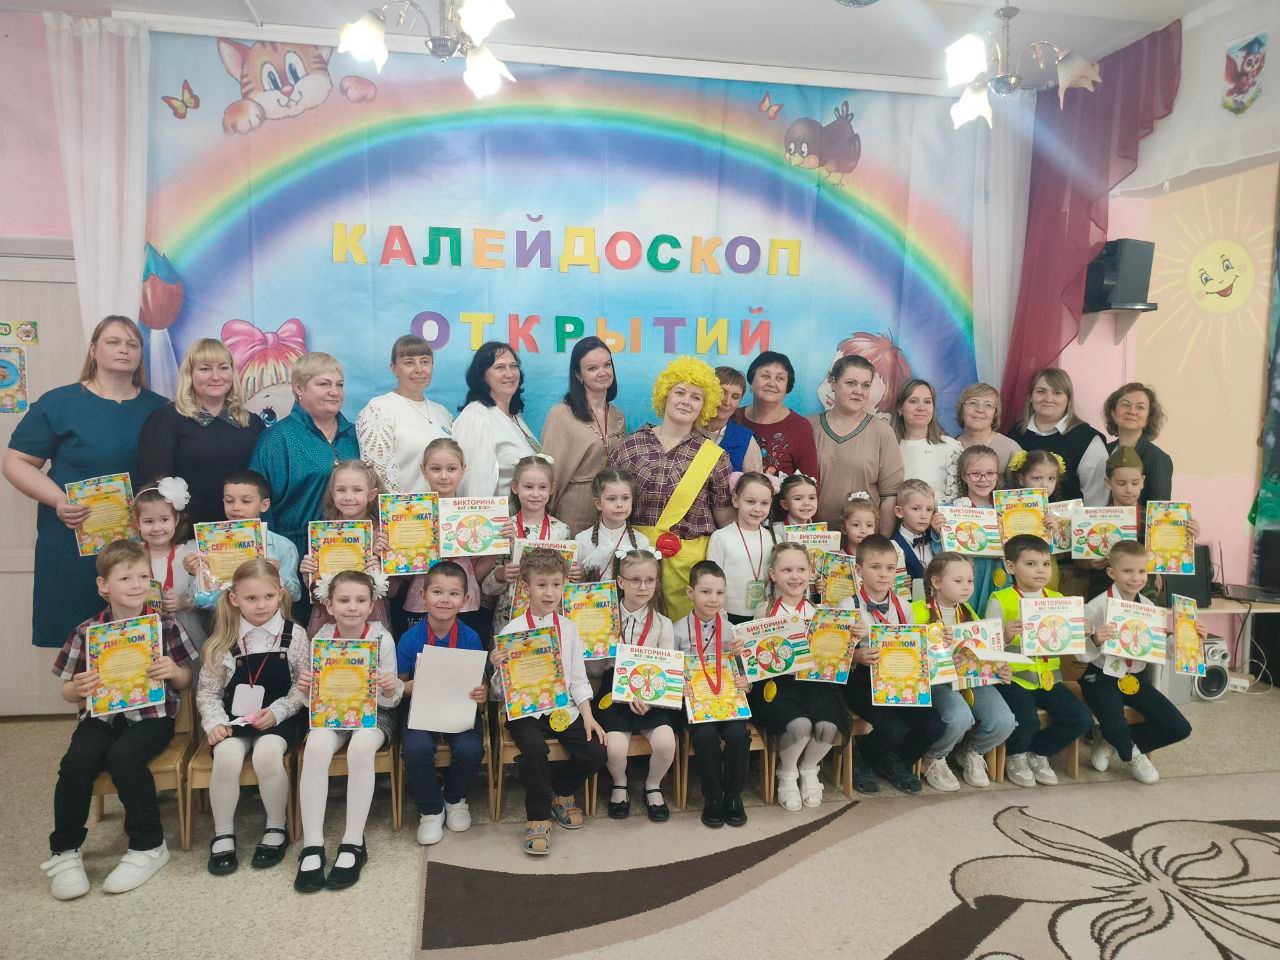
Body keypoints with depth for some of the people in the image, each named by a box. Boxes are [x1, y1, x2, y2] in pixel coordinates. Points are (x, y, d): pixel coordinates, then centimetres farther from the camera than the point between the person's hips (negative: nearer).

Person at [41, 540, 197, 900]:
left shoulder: (166, 626, 1)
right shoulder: (87, 632, 4)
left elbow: (186, 681, 8)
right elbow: (68, 692, 11)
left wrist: (174, 672, -15)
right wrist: (77, 689, -13)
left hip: (151, 714, -2)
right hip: (101, 715, 2)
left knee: (122, 756, -30)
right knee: (78, 759, -27)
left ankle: (148, 846, -10)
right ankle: (64, 851, -5)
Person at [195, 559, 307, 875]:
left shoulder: (294, 635, -4)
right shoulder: (225, 641, 0)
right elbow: (207, 691, 5)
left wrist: (277, 712, -15)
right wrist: (215, 722, -11)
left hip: (279, 717, -2)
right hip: (235, 718, 2)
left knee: (267, 753, -31)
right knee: (227, 756, -28)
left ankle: (277, 828, -6)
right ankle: (223, 835, -5)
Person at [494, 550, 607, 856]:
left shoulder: (568, 627, 8)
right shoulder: (511, 631, -4)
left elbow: (578, 677, 11)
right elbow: (503, 688, -2)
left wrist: (587, 715, 1)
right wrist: (497, 667, -23)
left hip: (563, 707, 4)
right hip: (525, 710, -4)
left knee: (595, 753, -12)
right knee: (534, 748, -32)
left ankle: (560, 790, 21)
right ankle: (538, 817, -8)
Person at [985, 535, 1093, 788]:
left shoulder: (1057, 600, 9)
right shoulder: (1000, 601, -6)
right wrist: (1007, 636, -28)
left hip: (1048, 676, 5)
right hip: (1012, 676, -5)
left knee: (1081, 719, -11)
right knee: (1027, 720, -26)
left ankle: (1038, 753, 17)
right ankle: (1015, 756, 11)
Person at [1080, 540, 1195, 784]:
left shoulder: (1149, 607, 2)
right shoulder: (1096, 607, -15)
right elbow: (1081, 654, -15)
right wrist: (1095, 641, -35)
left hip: (1137, 678, 6)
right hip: (1103, 679, -6)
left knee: (1180, 728, -2)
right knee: (1116, 728, -26)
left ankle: (1113, 741, 16)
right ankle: (1132, 755, 15)